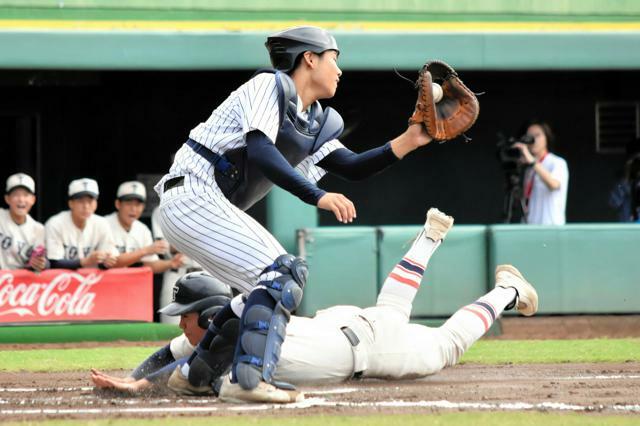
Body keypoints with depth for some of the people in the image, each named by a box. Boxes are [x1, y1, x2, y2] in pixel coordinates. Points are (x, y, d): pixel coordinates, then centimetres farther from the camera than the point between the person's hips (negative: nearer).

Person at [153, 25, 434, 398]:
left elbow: (353, 168, 10)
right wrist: (318, 196, -30)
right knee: (284, 272, -17)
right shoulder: (269, 86, -8)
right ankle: (252, 371, -28)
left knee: (276, 287, 11)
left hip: (215, 210, 10)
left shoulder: (314, 125, 17)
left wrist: (410, 141, -2)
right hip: (193, 197, -10)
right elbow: (260, 152, -22)